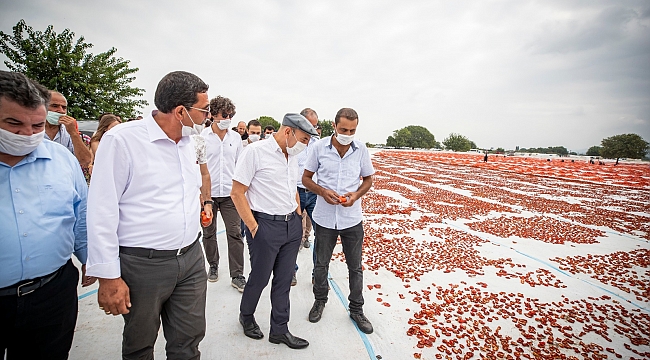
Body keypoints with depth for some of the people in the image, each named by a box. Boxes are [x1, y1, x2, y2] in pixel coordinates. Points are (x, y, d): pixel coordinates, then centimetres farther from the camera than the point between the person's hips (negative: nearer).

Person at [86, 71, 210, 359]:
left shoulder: (188, 143, 8)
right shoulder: (122, 140, -13)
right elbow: (102, 212, -13)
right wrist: (108, 276, -11)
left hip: (191, 258, 6)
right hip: (143, 265, -5)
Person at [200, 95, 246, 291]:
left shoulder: (235, 137, 6)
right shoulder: (202, 136, -2)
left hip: (230, 193, 1)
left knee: (235, 233, -1)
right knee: (208, 233, 13)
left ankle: (237, 275, 9)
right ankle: (213, 265, 35)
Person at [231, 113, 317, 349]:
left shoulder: (292, 155, 9)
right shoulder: (255, 151, -13)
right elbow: (237, 193, -13)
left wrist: (298, 217, 13)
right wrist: (253, 228, -13)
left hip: (292, 226, 6)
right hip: (266, 226, -6)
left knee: (284, 280, 14)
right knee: (259, 278, 12)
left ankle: (279, 330, 31)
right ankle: (246, 316, 41)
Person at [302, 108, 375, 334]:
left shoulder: (361, 150, -4)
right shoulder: (319, 147, -7)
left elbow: (368, 179, 7)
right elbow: (306, 178, 0)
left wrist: (357, 194, -13)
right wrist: (322, 191, -19)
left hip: (352, 219, 1)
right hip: (324, 218, 0)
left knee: (355, 267, 14)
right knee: (321, 264, 17)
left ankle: (356, 310, 34)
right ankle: (320, 301, 42)